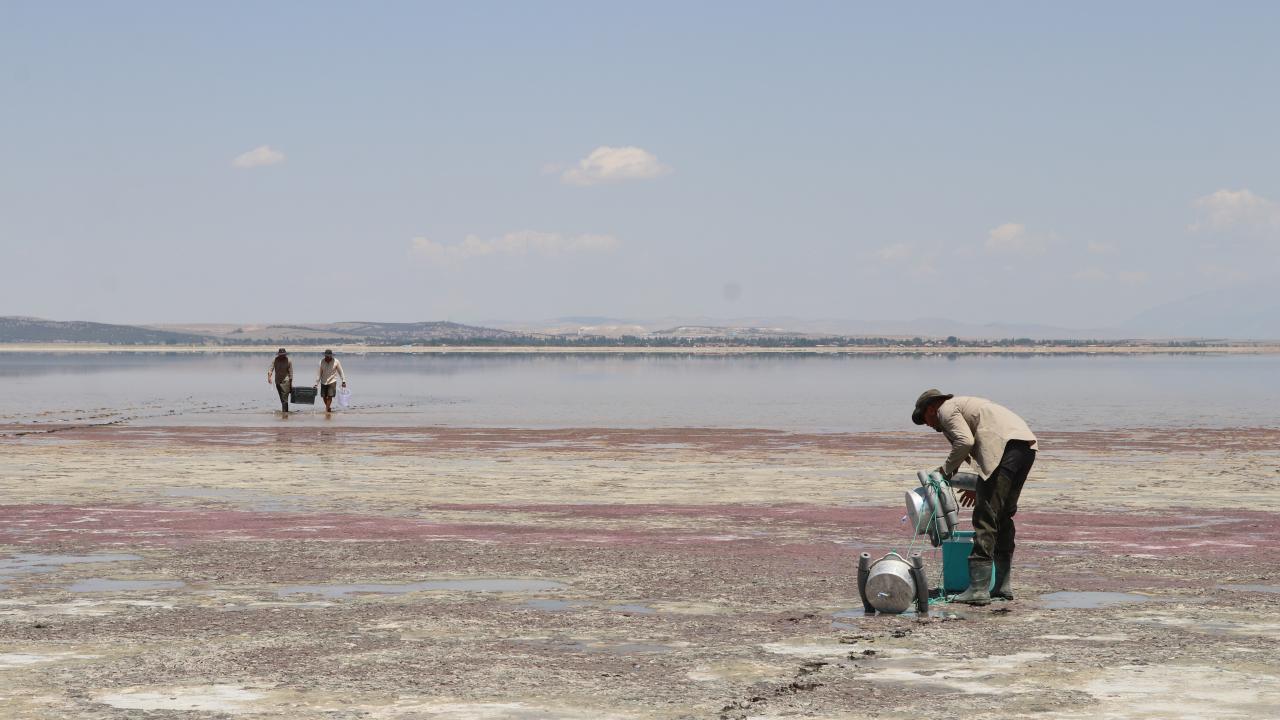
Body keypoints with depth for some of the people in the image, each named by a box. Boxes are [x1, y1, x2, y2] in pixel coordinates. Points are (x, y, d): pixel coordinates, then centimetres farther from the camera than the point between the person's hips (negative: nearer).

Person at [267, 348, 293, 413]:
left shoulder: (288, 361, -7)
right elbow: (270, 369, -9)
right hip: (277, 382, 5)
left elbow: (290, 373, -4)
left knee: (284, 398, -14)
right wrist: (269, 377, -27)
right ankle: (286, 411, 25)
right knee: (282, 399, 14)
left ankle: (284, 412, -16)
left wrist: (291, 384, -4)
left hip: (285, 381, -5)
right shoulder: (275, 360, 0)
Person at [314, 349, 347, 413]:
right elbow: (319, 373, -1)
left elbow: (340, 371, 0)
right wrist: (316, 383, -3)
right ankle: (328, 407, 26)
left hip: (332, 382, -2)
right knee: (324, 396, 5)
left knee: (330, 396, -10)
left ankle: (327, 408, -3)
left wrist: (343, 381, 0)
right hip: (324, 382, 2)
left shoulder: (336, 362, -8)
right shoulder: (322, 362, -5)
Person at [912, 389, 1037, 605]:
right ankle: (1003, 586, 20)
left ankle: (978, 588, -11)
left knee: (985, 516, -8)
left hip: (1007, 447, -10)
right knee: (1003, 514, 18)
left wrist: (947, 468, 4)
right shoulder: (965, 405, 34)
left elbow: (965, 441, -11)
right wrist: (978, 486, 37)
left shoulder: (946, 409, 7)